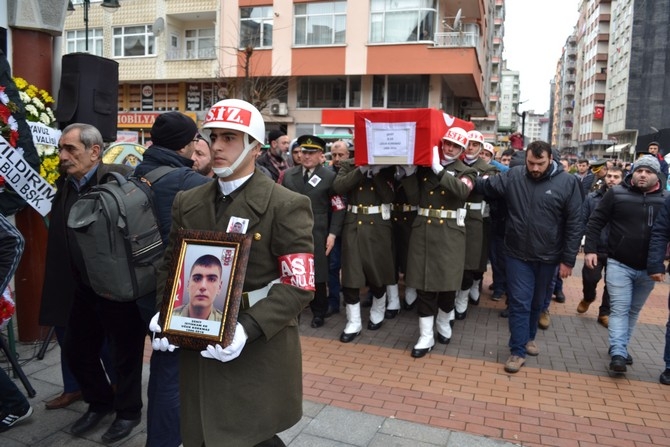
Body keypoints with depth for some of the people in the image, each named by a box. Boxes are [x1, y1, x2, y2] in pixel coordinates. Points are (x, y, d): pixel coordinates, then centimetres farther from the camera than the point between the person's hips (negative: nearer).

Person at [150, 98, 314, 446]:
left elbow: (300, 285, -14)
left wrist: (248, 328, -26)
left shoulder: (286, 205, -10)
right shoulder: (187, 202, 9)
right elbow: (170, 266, 15)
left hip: (258, 356, -5)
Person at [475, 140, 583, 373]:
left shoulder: (567, 182, -9)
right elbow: (486, 185, 11)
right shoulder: (513, 176, -5)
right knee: (519, 303, 2)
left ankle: (529, 337, 42)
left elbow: (574, 224, -7)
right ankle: (518, 350, 14)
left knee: (537, 302, 18)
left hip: (548, 257, 0)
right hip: (518, 254, 0)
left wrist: (568, 260, -7)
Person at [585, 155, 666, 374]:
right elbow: (596, 222, -3)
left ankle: (621, 347, 29)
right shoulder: (616, 193, -5)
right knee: (619, 309, -3)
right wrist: (590, 249, -12)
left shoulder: (665, 199, 0)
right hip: (619, 264, -3)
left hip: (648, 268, 3)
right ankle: (618, 353, -2)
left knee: (634, 311, 15)